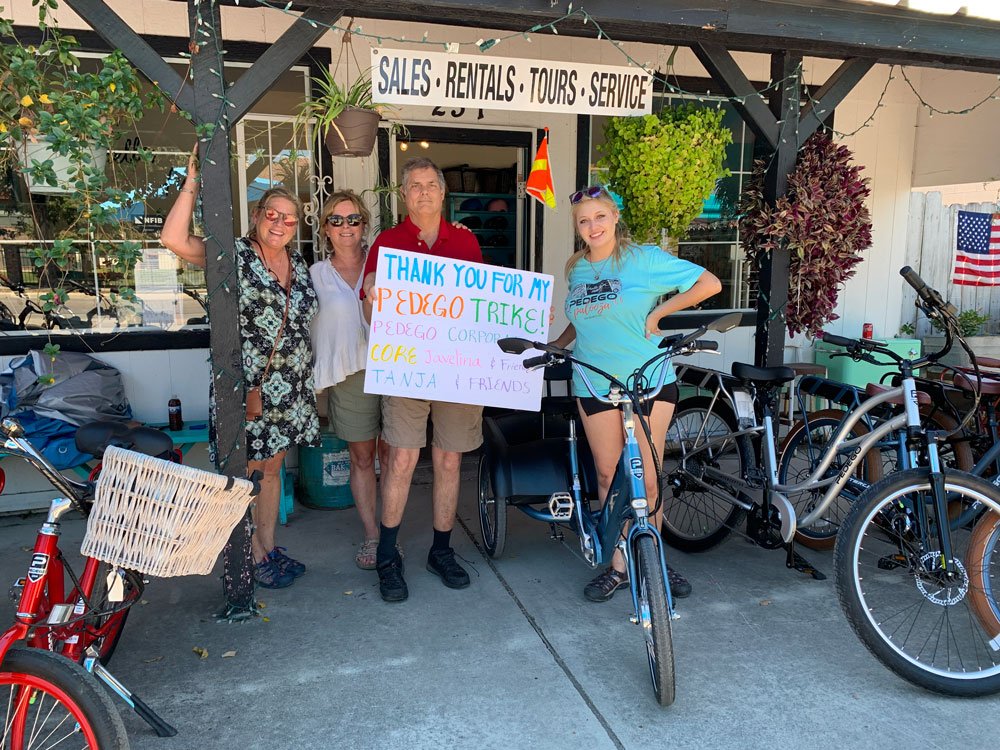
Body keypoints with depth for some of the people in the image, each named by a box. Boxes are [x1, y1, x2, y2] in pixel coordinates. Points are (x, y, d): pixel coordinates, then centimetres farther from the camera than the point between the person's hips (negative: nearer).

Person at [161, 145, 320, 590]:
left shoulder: (298, 264, 11)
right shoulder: (233, 254, -7)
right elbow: (174, 239, -23)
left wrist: (308, 378, 17)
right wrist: (193, 182, -25)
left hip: (289, 388, 6)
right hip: (246, 386, -6)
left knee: (271, 467, 16)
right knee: (245, 473, 5)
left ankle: (269, 547, 30)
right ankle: (254, 558, 19)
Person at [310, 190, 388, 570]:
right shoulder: (316, 274, 10)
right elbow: (308, 328, 12)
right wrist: (316, 378, 4)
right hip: (349, 376, 1)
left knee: (390, 455, 4)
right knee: (361, 458, 8)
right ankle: (371, 536, 20)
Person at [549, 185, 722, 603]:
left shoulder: (644, 258, -4)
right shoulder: (577, 269, 12)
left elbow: (709, 283, -6)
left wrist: (657, 312, -9)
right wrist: (551, 347, 13)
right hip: (595, 385, 4)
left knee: (646, 479, -1)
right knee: (608, 477, 6)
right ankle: (618, 566, 18)